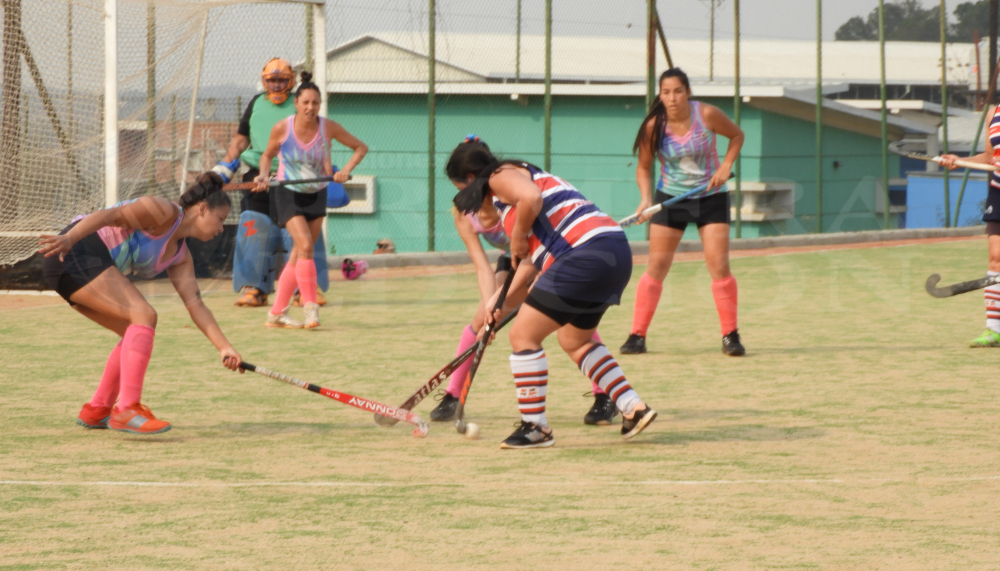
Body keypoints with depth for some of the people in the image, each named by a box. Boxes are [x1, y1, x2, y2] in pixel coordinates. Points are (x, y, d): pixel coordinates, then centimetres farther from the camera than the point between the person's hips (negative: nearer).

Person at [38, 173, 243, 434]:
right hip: (78, 252, -10)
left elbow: (196, 305, 17)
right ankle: (127, 411, -26)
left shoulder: (180, 256, 21)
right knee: (144, 316, -18)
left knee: (138, 334, 12)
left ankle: (96, 411, 19)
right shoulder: (165, 212, -6)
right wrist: (68, 239, -32)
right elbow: (110, 216, -18)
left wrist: (225, 348, 7)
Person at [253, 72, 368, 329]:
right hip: (289, 193, -3)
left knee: (299, 255, 5)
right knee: (305, 245, -22)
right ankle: (310, 306, -15)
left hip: (316, 194, 3)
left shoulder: (328, 128, -12)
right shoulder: (282, 129, -14)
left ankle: (277, 313, 15)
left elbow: (360, 147, -1)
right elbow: (267, 155, 4)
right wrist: (264, 176, -14)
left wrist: (346, 170, -16)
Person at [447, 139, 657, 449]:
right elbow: (531, 266, 30)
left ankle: (534, 427, 2)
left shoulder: (501, 177, 3)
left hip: (585, 255, -10)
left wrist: (518, 237, -7)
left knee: (523, 336, -1)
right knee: (574, 340, 29)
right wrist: (503, 304, 26)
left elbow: (531, 197, -23)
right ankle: (634, 408, 24)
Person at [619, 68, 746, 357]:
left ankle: (730, 335, 2)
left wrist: (726, 166, -12)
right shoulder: (654, 126, -14)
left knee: (719, 266, -9)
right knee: (656, 268, -3)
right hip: (670, 198, 1)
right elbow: (644, 167, -2)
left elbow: (736, 135, 3)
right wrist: (646, 199, -18)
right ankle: (638, 335, 3)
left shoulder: (707, 115, -16)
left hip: (711, 197, -1)